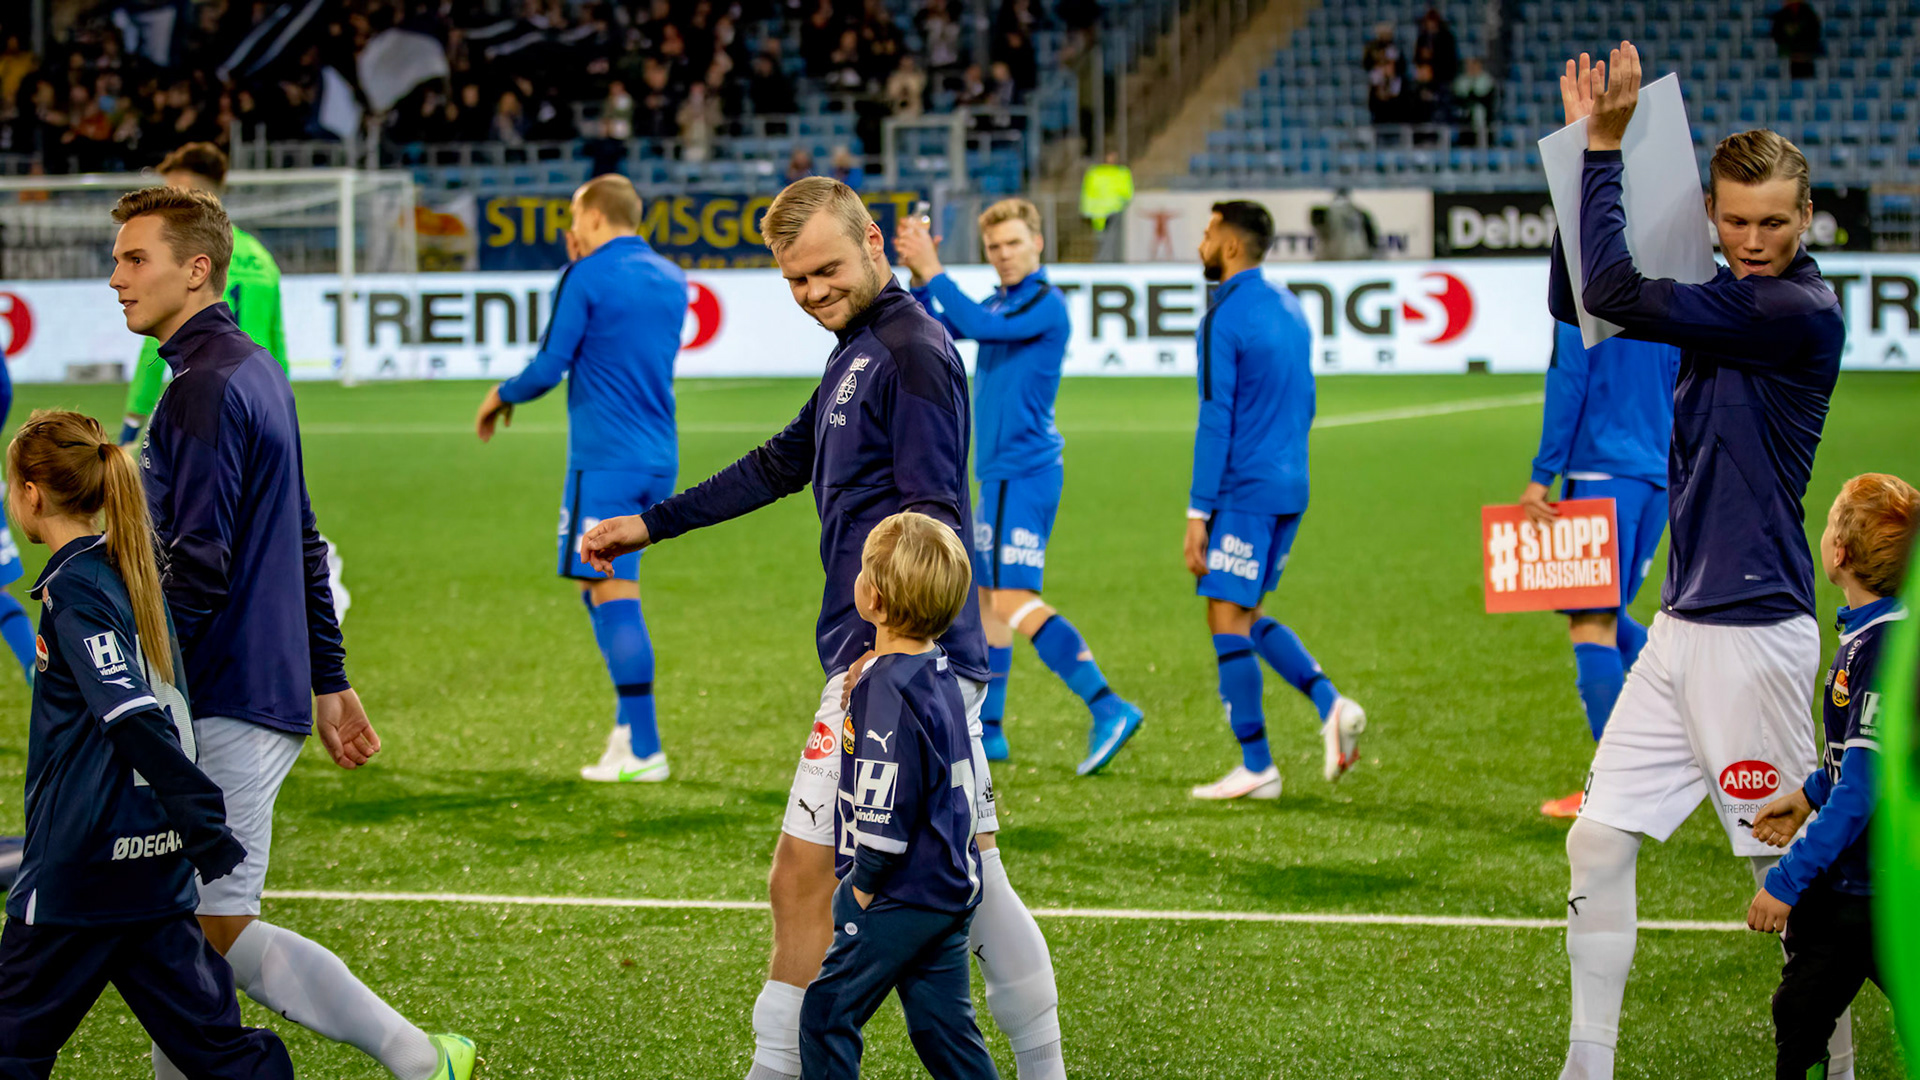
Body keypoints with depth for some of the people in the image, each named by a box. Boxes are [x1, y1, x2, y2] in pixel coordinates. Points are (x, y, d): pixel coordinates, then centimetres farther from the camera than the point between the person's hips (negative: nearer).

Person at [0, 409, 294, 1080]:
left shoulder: (75, 589, -14)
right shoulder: (129, 572, 12)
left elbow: (137, 722, -23)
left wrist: (213, 841, -28)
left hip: (85, 866, -8)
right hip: (156, 866, 8)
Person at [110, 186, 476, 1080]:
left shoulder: (205, 392, -16)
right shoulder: (254, 371, 16)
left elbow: (196, 569, -21)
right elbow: (303, 545, 22)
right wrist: (330, 681, 26)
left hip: (229, 704, -10)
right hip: (269, 684, 10)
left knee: (218, 929, -7)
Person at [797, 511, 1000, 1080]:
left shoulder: (889, 690, -21)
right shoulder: (939, 673, 8)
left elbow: (887, 808, -22)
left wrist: (862, 883, -10)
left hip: (905, 898, -9)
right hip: (953, 887, 9)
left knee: (828, 1012, 1)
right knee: (943, 1023, 12)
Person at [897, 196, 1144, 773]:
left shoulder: (1045, 304, -12)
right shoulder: (1000, 303, 15)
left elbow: (982, 328, -26)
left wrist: (934, 272, -22)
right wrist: (920, 280, -3)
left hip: (1024, 475, -10)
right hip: (1001, 473, 10)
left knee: (1014, 601, -17)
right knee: (985, 596, 15)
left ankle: (1108, 708, -22)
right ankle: (986, 730, 24)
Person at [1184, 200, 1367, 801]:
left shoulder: (1225, 318, -12)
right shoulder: (1290, 310, 14)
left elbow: (1215, 420, -15)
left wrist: (1198, 511, -14)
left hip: (1244, 491, -9)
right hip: (1290, 490, 9)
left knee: (1228, 619, -3)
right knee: (1247, 616, 17)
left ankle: (1257, 767, -1)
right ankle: (1330, 704, 0)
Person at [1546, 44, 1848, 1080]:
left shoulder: (1802, 312, -16)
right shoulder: (1729, 299, 11)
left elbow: (1618, 295, -21)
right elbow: (1575, 302, 12)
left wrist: (1606, 147, -15)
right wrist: (1587, 148, 3)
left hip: (1754, 632, -8)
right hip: (1683, 623, 8)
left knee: (1789, 864, 1)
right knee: (1598, 842, 6)